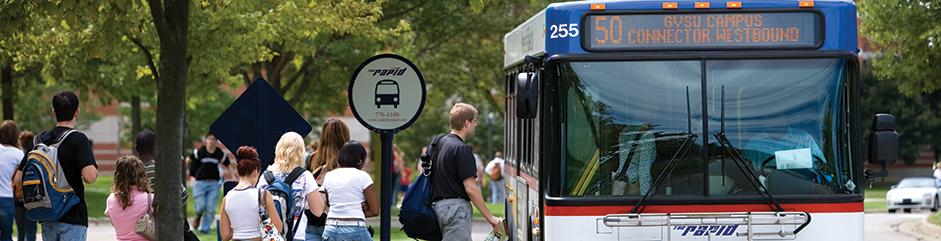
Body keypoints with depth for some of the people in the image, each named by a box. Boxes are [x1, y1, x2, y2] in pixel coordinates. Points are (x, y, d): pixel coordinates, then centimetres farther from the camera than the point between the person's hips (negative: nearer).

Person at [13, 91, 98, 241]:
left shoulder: (39, 140, 8)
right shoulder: (78, 139, -10)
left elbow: (18, 180, 8)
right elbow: (89, 176, -22)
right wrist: (95, 171, 0)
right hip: (72, 217, -6)